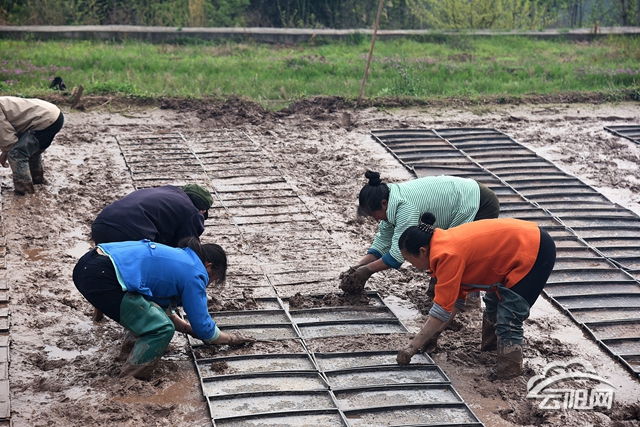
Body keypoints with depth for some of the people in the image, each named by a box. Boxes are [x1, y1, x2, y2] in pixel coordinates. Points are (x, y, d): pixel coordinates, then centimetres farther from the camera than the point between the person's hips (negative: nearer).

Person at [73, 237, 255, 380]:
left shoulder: (176, 255, 26)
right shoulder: (194, 275, 1)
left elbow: (164, 308, 35)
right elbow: (203, 328, 6)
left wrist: (189, 328, 34)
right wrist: (231, 338, 21)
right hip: (99, 277, -10)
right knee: (162, 329, -6)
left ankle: (131, 351, 29)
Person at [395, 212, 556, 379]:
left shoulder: (448, 255, -24)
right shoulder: (447, 243, 4)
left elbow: (442, 309, -23)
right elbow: (456, 298, 10)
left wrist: (412, 347, -19)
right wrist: (434, 333, 8)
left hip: (536, 253, -10)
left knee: (508, 318, -10)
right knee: (493, 302, 23)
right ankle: (491, 344, 40)